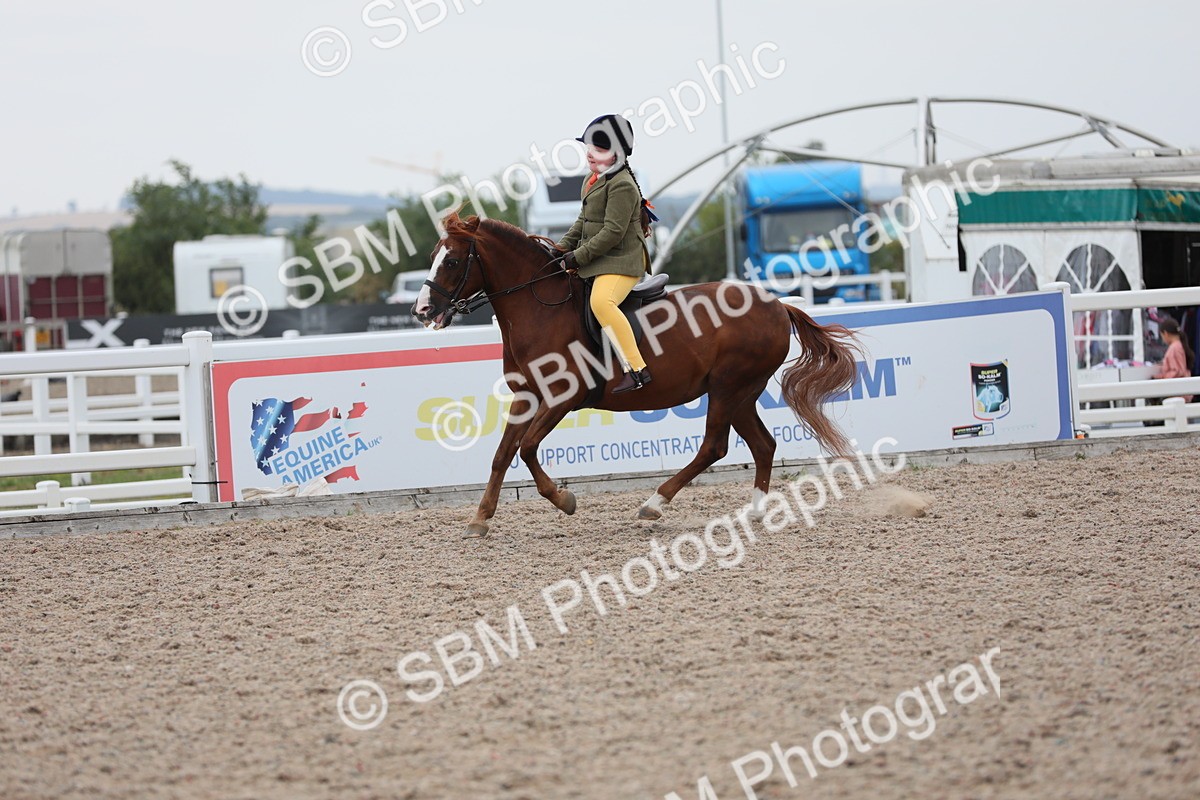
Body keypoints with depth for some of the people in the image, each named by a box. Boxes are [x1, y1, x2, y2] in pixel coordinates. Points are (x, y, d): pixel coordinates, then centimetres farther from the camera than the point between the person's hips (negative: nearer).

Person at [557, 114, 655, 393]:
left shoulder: (622, 185, -18)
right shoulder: (594, 181, 14)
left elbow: (612, 232, -24)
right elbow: (584, 220, 24)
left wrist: (577, 257, -22)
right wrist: (563, 247, 9)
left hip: (620, 262, -11)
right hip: (596, 261, 11)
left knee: (601, 301, -36)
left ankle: (637, 369, -38)